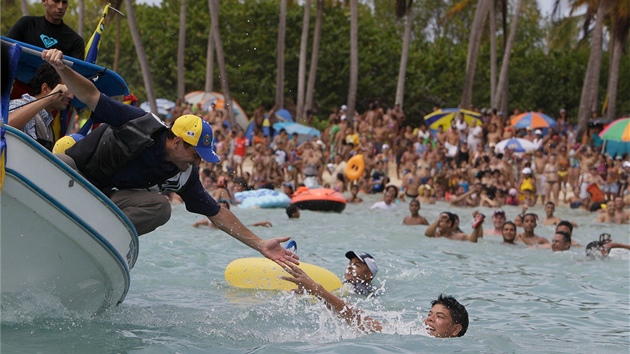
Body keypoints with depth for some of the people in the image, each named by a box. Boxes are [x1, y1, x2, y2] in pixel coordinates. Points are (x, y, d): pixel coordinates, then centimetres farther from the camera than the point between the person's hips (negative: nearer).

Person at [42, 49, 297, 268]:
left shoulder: (185, 177, -5)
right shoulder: (141, 124, -19)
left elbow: (216, 213, 2)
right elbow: (90, 96, -17)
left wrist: (259, 244, -3)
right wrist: (61, 68, -35)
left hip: (107, 199, 4)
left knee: (160, 208, -24)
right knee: (59, 164, -39)